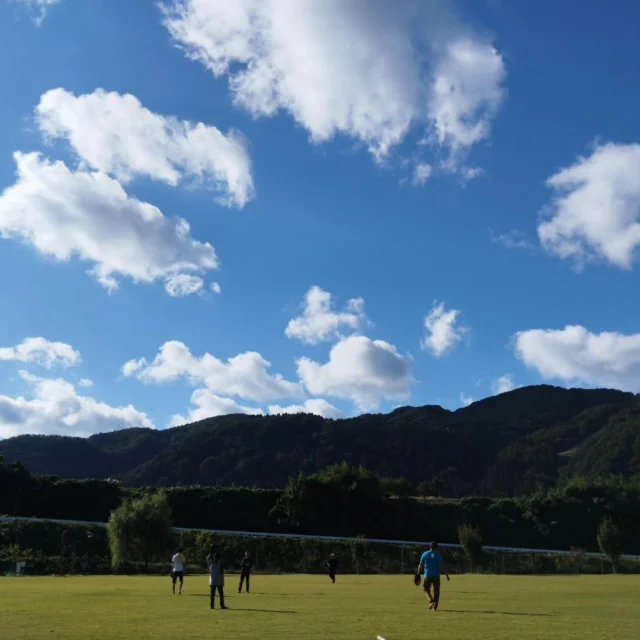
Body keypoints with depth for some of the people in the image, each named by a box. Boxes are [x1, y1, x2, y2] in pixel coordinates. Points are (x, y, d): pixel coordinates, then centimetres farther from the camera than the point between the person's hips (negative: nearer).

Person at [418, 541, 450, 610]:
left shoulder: (425, 554, 3)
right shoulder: (438, 555, -2)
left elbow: (421, 565, 4)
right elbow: (442, 566, -7)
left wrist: (418, 574, 11)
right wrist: (447, 575, -2)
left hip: (427, 575, 1)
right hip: (436, 576, -1)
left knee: (427, 590, 14)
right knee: (436, 592, 8)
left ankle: (431, 601, -9)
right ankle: (435, 607, 3)